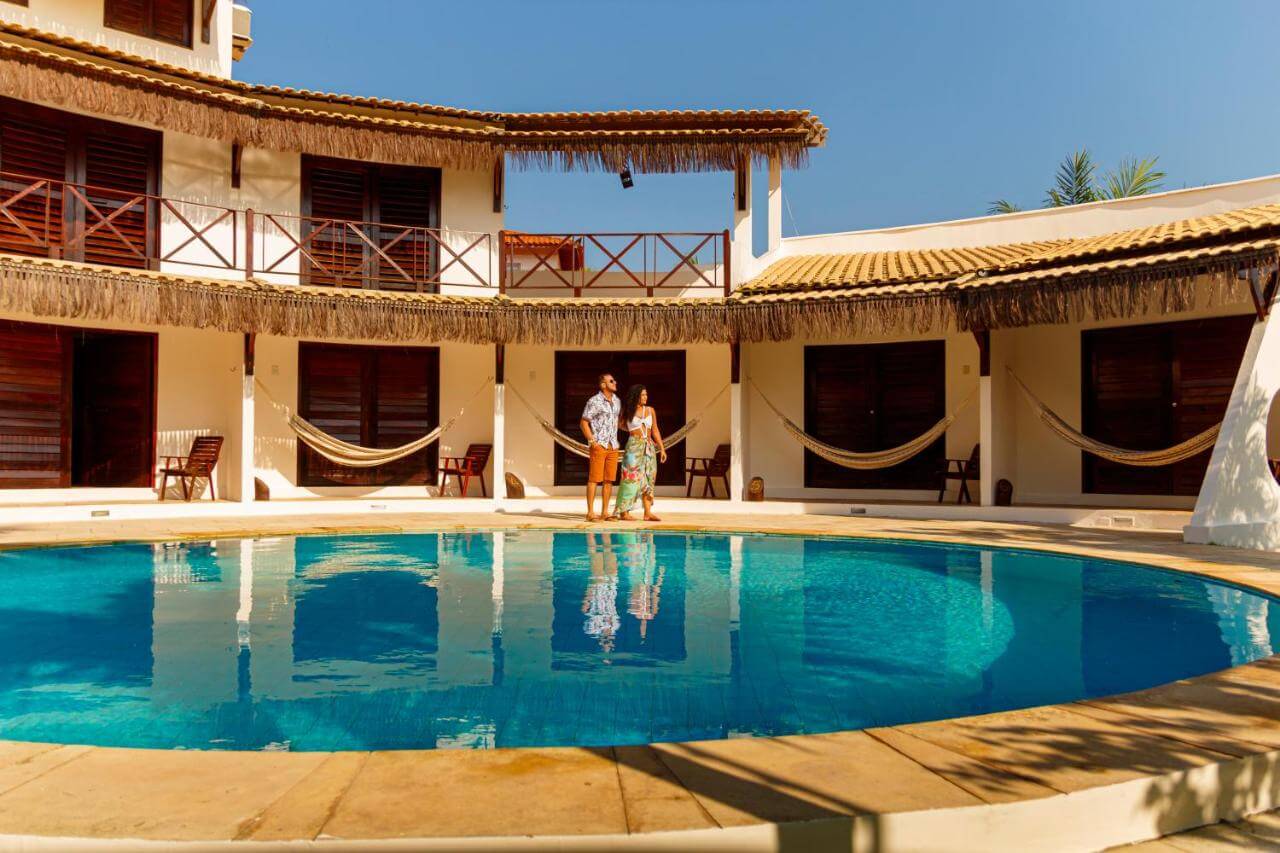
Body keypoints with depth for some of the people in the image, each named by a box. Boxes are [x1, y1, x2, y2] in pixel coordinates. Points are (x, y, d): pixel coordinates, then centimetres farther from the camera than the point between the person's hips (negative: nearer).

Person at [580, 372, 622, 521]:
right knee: (594, 479, -4)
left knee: (609, 480, 8)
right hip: (599, 446, -6)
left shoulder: (617, 401, 12)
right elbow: (583, 422, -6)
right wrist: (592, 440, -12)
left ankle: (605, 511, 14)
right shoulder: (594, 401, -7)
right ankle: (590, 512, 0)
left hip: (613, 446, 6)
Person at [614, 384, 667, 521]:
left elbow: (655, 431, 12)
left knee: (648, 480, 4)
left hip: (649, 447, 4)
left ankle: (648, 513, 6)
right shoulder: (627, 412, -1)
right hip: (634, 447, -4)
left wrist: (662, 448, 10)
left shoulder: (650, 410, 9)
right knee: (631, 478, -6)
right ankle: (624, 512, 0)